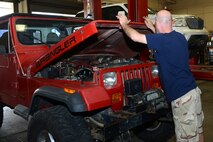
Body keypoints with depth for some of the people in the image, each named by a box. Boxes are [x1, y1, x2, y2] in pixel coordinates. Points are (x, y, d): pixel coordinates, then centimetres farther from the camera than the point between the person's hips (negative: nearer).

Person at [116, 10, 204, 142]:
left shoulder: (162, 40, -20)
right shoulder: (179, 37, 7)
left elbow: (135, 36, -17)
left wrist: (124, 24, 1)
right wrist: (152, 29, 32)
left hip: (182, 96, -9)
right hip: (193, 90, 9)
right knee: (197, 129, 22)